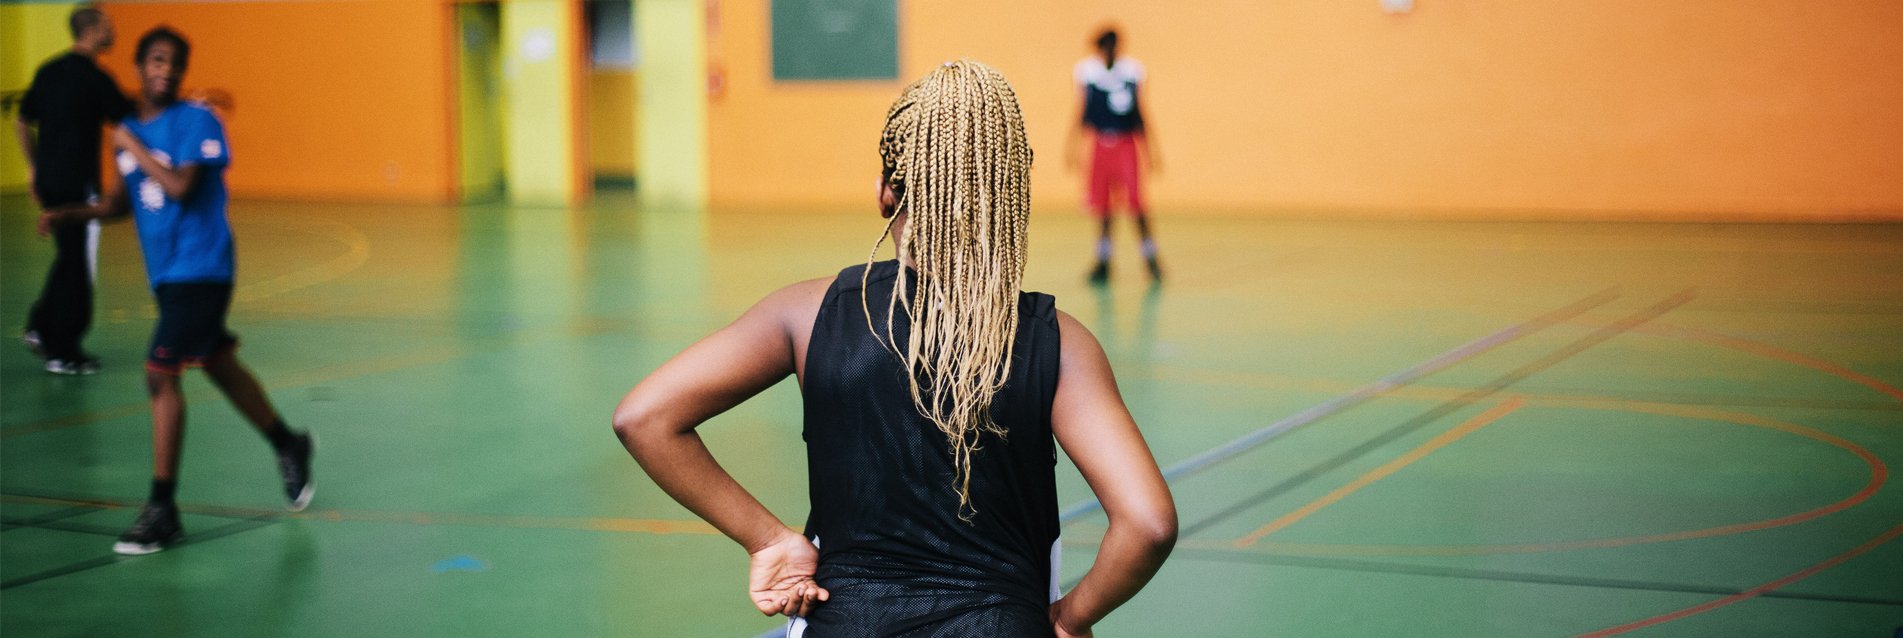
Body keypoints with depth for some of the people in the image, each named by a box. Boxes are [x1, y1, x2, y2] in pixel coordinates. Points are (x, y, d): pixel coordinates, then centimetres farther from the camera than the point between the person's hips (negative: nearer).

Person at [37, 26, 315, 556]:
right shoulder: (130, 130, 10)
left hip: (199, 269, -8)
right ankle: (289, 447, 40)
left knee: (161, 375, -13)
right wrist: (69, 214, 6)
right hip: (166, 273, 8)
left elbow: (179, 187, -25)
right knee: (219, 367, 19)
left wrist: (133, 147, -15)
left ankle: (162, 509, -8)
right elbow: (125, 203, 20)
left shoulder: (197, 123, -11)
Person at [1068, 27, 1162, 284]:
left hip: (1127, 144, -1)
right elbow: (1081, 113, 7)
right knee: (1102, 208, 4)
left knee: (1136, 203, -10)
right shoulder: (1085, 70, 2)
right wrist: (1072, 147, 2)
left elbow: (1140, 113, 9)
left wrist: (1149, 149, 9)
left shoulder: (1133, 69, 3)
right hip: (1099, 145, 1)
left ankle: (1151, 259, 1)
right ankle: (1103, 262, 16)